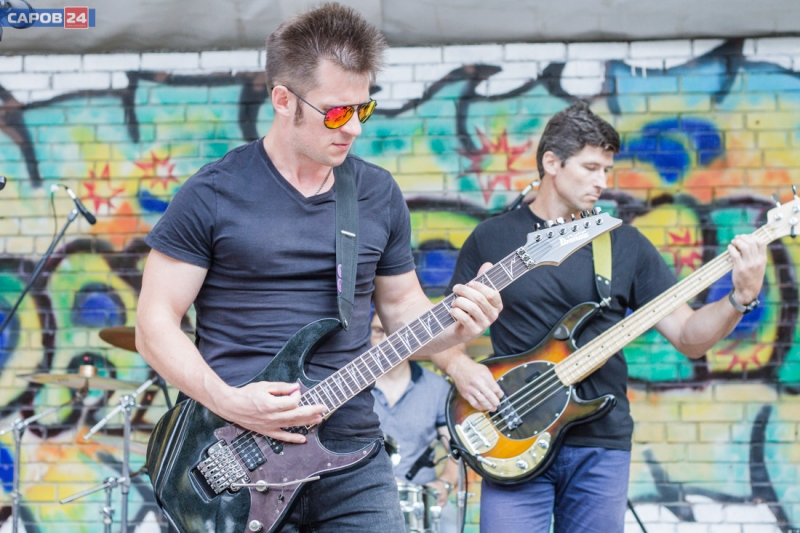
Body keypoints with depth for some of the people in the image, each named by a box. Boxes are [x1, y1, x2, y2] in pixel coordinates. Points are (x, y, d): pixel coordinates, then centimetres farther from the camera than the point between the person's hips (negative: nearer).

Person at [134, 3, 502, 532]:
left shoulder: (379, 195, 10)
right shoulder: (213, 196, -3)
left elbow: (401, 305, 19)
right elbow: (156, 323, -3)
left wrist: (451, 326, -3)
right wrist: (229, 402, -17)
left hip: (354, 458, 4)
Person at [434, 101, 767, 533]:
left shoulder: (626, 245, 8)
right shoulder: (493, 238, 6)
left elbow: (689, 338, 5)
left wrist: (741, 298, -11)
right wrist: (459, 366, -11)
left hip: (601, 445, 2)